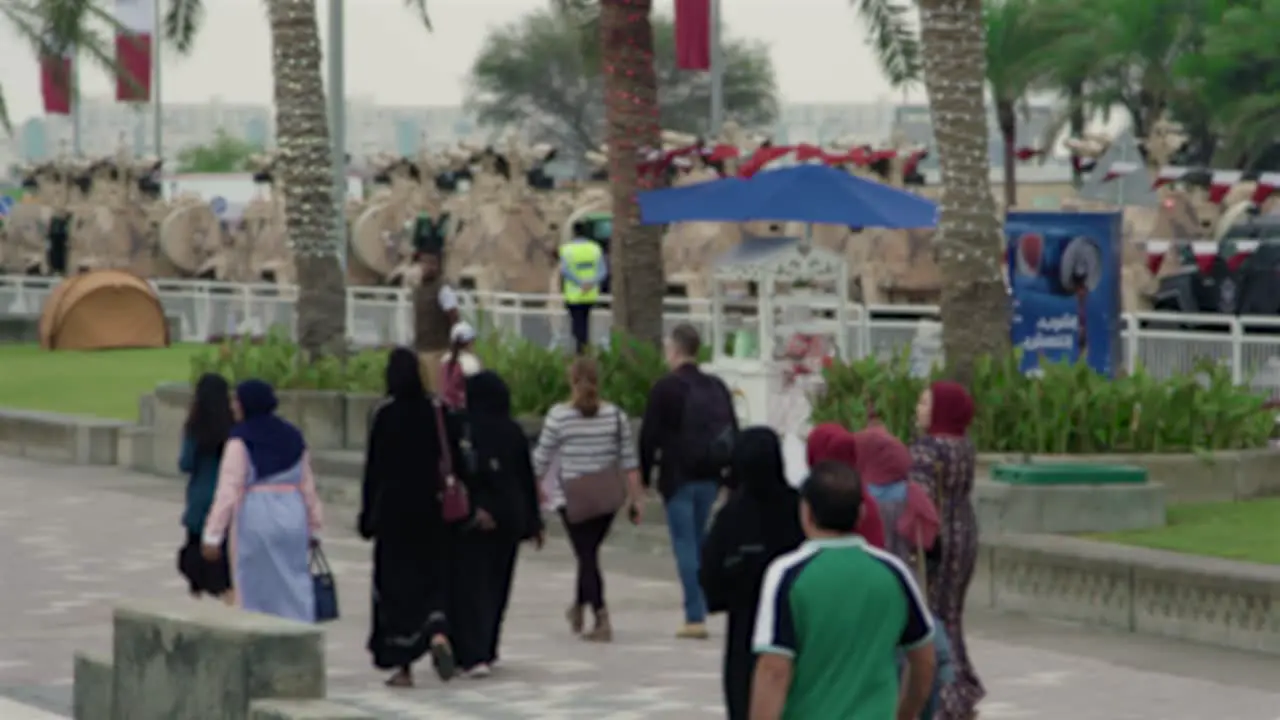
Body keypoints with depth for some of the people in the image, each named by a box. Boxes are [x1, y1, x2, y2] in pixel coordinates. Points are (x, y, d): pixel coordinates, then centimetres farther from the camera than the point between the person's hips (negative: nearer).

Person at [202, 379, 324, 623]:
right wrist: (312, 527, 25)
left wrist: (213, 536, -9)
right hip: (293, 518, 5)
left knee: (255, 593, 2)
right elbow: (308, 487, 15)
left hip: (255, 519, -5)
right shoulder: (292, 436, 10)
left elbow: (228, 491, -11)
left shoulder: (241, 439, -7)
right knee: (295, 588, 6)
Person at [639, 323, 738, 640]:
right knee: (698, 542, 17)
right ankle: (699, 610, 18)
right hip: (709, 477, 6)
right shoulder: (716, 387, 9)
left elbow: (649, 435, -10)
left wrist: (643, 475, -2)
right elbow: (733, 433, 12)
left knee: (685, 544, -4)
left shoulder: (665, 388, -10)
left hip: (678, 478, -6)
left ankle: (695, 617, -9)